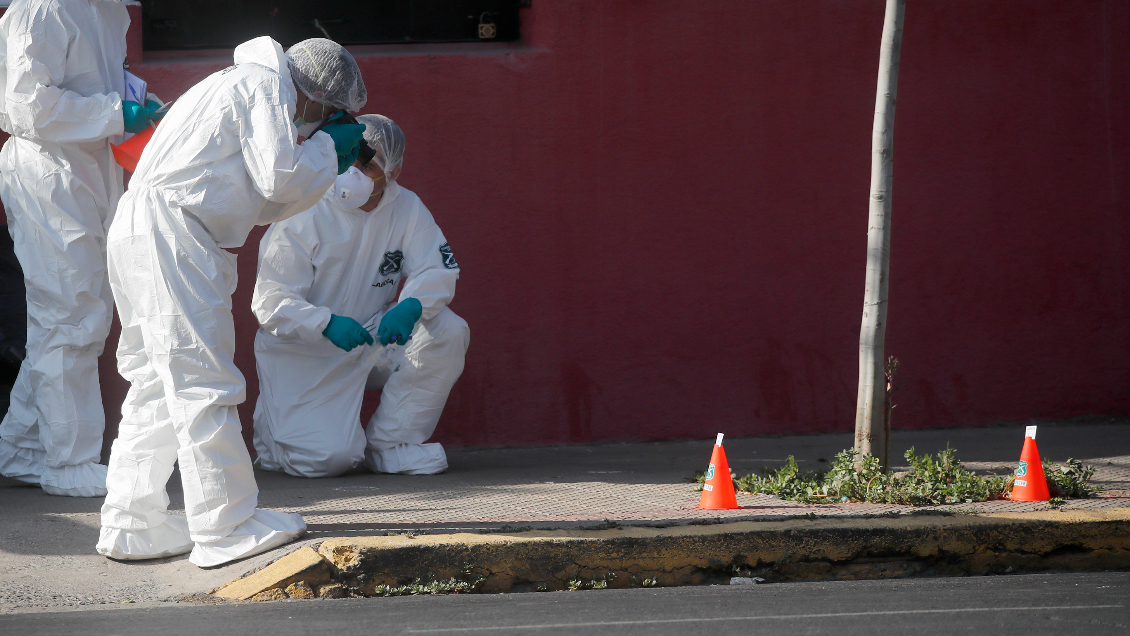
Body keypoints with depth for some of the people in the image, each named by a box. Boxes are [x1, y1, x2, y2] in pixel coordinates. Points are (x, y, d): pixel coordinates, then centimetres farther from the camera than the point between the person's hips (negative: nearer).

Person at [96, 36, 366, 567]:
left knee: (157, 383, 13)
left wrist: (322, 163, 21)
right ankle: (226, 530, -7)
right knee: (202, 381, -9)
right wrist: (327, 147, 3)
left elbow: (259, 202, 27)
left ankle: (131, 524, 16)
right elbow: (278, 176, -13)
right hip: (167, 230, -11)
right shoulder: (264, 83, -4)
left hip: (139, 233, 11)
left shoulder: (239, 85, 28)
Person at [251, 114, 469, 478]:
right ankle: (274, 426, 17)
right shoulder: (304, 213, -17)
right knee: (328, 458, -21)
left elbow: (438, 271, -7)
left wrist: (410, 307, -31)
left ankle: (389, 444, -4)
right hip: (301, 352, -5)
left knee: (448, 332, -18)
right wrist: (327, 324, -36)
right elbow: (269, 301, -18)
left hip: (371, 341, 5)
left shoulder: (406, 209, -4)